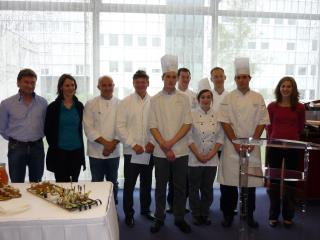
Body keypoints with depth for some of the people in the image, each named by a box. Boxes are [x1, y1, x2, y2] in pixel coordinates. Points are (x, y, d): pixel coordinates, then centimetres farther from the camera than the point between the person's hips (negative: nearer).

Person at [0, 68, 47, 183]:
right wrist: (14, 140, 7)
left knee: (37, 185, 13)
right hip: (16, 148, -1)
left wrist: (37, 137, 8)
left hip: (37, 147, 2)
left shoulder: (43, 103, 0)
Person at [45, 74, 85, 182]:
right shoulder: (53, 106, -3)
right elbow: (47, 130, 1)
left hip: (77, 151, 3)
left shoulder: (79, 106, 5)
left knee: (74, 182, 10)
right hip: (59, 151, -2)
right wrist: (54, 146, 0)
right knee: (61, 182, 3)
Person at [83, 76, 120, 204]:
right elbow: (89, 128, -8)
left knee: (113, 182, 13)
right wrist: (105, 143, -16)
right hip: (96, 152, -2)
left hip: (114, 152, 2)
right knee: (97, 183, 6)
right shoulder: (91, 104, -1)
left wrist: (113, 144, -12)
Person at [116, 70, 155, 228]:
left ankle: (145, 209, 33)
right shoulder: (125, 102, -1)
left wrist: (152, 142, -9)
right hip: (132, 151, -2)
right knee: (129, 184, 5)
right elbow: (120, 126, -5)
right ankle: (128, 214, 21)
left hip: (149, 151, 2)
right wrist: (133, 145, -11)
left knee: (147, 183, 16)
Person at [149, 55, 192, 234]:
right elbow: (153, 126, -3)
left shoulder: (184, 98, 2)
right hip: (160, 151, 0)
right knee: (161, 187, 9)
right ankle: (159, 218, 25)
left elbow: (188, 124, -4)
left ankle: (179, 218, 25)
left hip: (181, 151, 0)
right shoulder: (155, 100, 1)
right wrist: (164, 147, -11)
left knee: (180, 187, 9)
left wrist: (171, 142, -13)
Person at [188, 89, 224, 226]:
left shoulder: (217, 115, 3)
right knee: (194, 188, 7)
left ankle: (205, 214, 26)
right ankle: (196, 215, 23)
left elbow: (220, 137, 2)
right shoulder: (192, 114, -5)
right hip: (195, 159, -2)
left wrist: (211, 154, -8)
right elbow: (189, 137, -8)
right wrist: (198, 155, -12)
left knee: (208, 188, 10)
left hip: (212, 159, 2)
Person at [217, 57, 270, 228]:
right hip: (231, 147, -1)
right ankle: (228, 215, 17)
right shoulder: (228, 98, 1)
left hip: (252, 147, 1)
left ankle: (249, 216, 22)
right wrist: (236, 143, -11)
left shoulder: (257, 98, 6)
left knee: (251, 182, 7)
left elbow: (262, 122, 2)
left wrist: (252, 143, -8)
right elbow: (225, 122, -4)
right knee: (229, 182, 1)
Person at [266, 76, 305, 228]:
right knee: (274, 181, 7)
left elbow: (300, 128, 11)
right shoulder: (272, 106, 1)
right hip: (274, 146, 0)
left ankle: (288, 216, 23)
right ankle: (273, 215, 20)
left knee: (290, 182, 8)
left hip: (292, 147, 0)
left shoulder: (299, 107, 0)